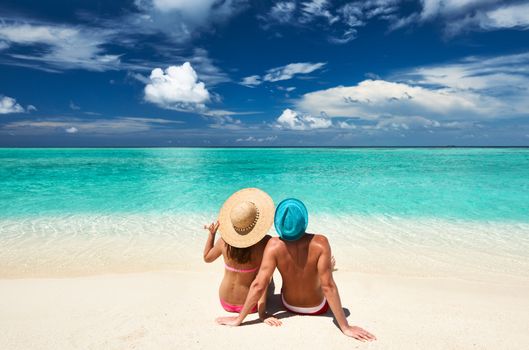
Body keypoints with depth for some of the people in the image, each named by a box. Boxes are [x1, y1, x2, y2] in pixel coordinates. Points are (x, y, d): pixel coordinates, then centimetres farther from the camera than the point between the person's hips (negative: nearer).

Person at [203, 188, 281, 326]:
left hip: (226, 303, 3)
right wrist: (262, 313, -22)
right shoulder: (265, 243, -27)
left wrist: (211, 234, 6)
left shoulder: (224, 241, -18)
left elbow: (207, 258, 2)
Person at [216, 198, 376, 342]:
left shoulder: (274, 245, -31)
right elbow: (328, 286, -32)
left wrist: (238, 319, -18)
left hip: (289, 305, 2)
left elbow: (258, 285, -30)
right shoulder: (320, 243, -35)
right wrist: (346, 327, -23)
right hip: (318, 307, -1)